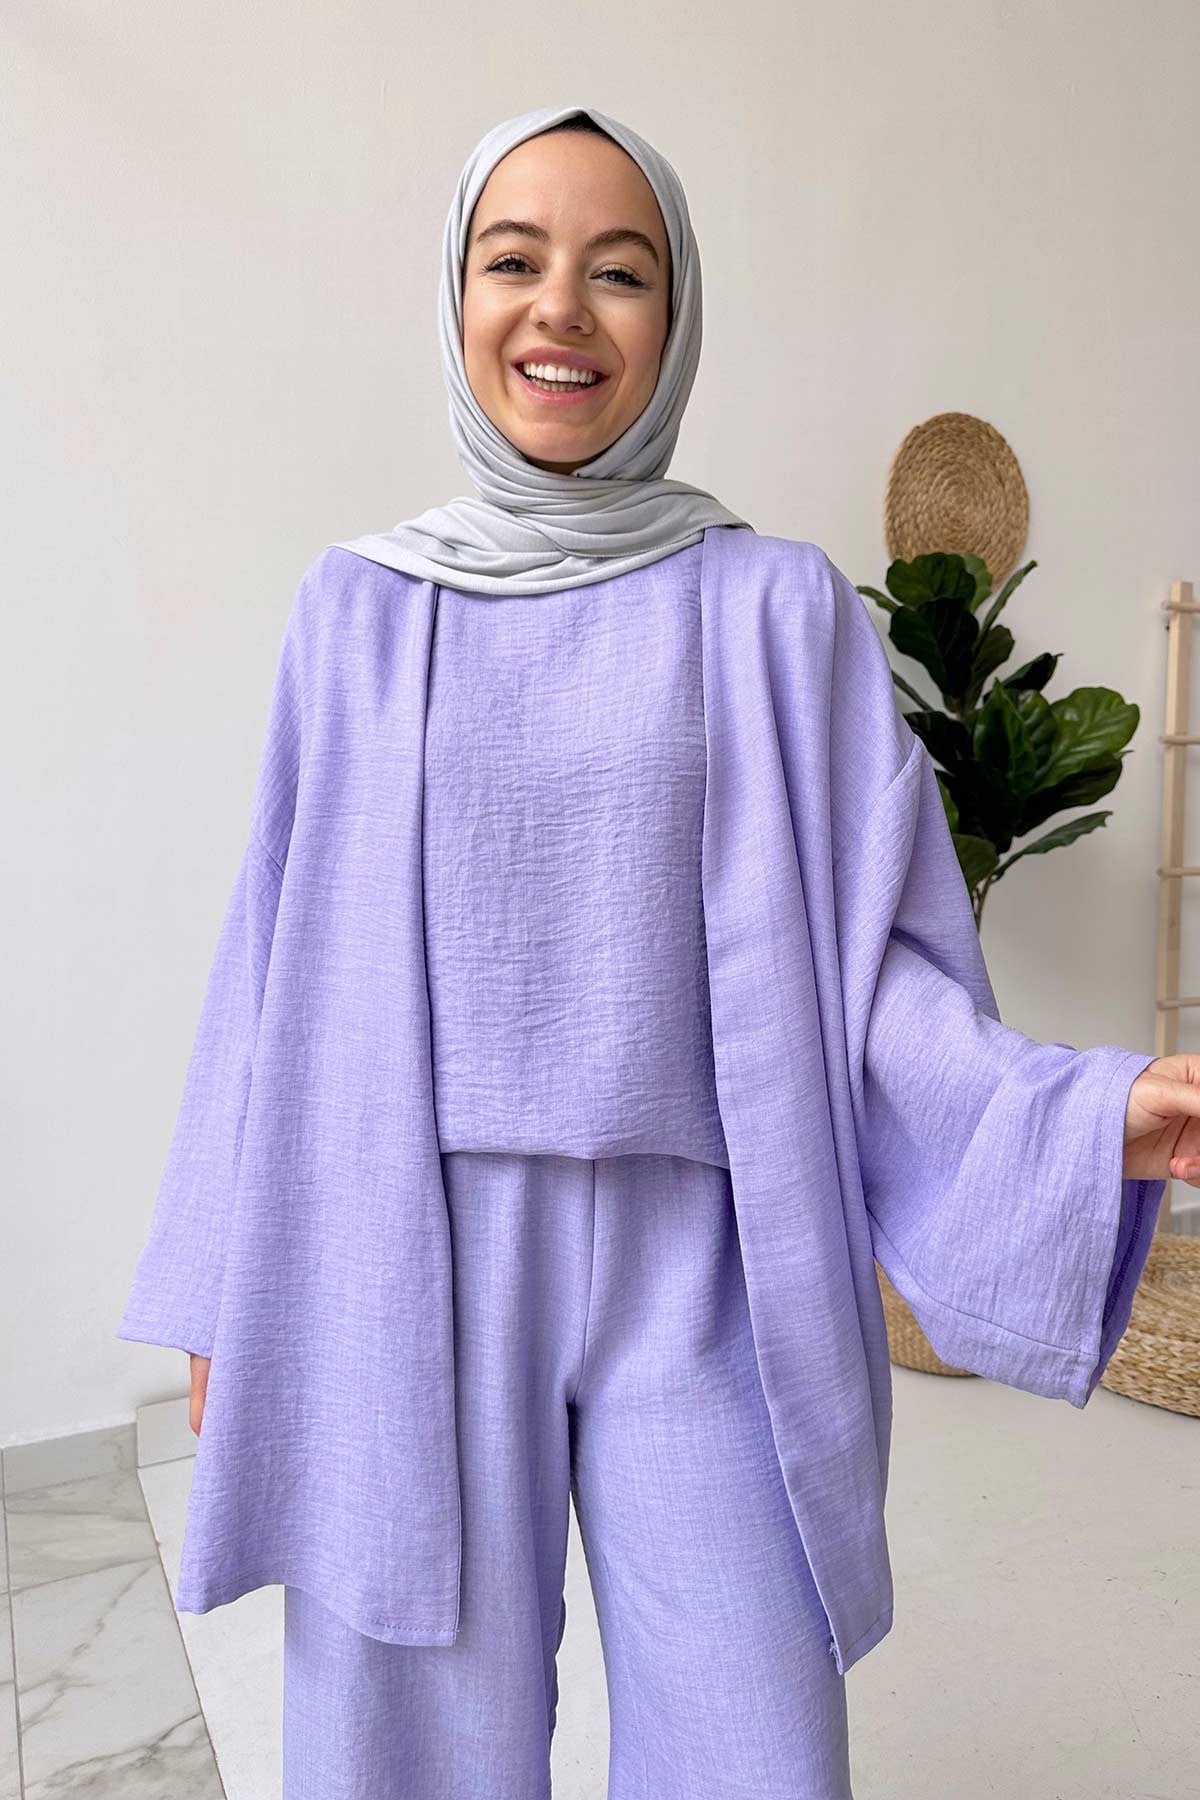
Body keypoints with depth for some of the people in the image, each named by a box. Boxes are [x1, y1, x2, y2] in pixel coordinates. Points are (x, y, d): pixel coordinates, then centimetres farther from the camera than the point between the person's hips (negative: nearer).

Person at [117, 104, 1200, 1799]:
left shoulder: (776, 607, 1)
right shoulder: (360, 609, 5)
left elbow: (868, 952, 0)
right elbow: (285, 966, 8)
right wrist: (227, 1298, 9)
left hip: (693, 1273, 0)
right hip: (404, 1273, 1)